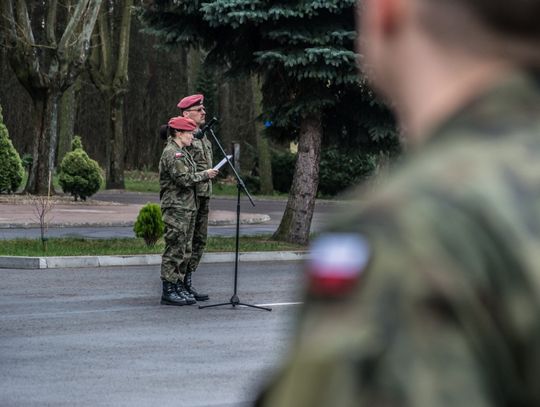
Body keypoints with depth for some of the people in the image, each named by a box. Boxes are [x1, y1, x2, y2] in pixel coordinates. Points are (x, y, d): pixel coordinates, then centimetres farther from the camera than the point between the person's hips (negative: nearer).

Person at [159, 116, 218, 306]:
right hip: (175, 207, -10)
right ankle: (168, 291, -6)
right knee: (174, 250, -8)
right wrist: (205, 175, -10)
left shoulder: (182, 153, 20)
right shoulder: (171, 153, -13)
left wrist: (204, 175, 10)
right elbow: (184, 179, -21)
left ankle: (180, 287, 17)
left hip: (188, 207, 10)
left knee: (184, 251, 12)